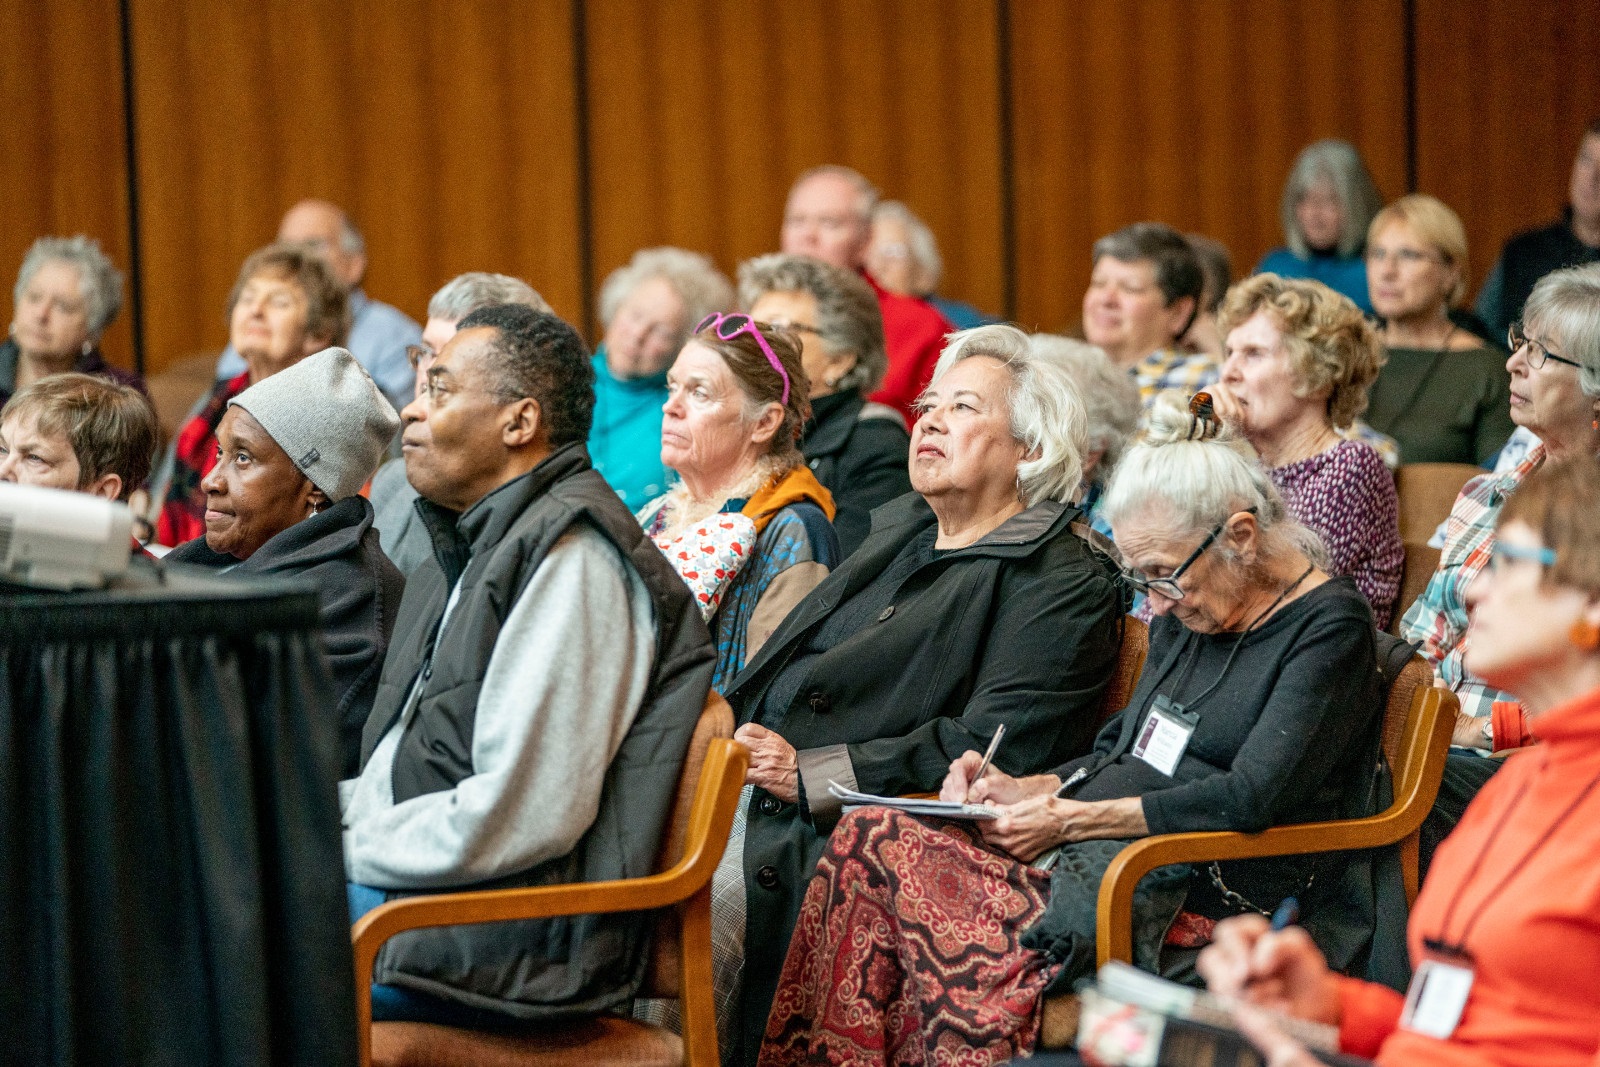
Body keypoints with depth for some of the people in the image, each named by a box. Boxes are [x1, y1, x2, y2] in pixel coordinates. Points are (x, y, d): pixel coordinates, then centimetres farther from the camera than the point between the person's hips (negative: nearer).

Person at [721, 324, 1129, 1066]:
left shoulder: (1060, 583, -4)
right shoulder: (897, 530, 24)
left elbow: (989, 752, -15)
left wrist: (810, 774, -18)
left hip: (825, 832, -8)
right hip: (737, 783, 8)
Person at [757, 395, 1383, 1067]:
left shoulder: (1330, 627, -7)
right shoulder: (1186, 616, 19)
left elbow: (1250, 799, -17)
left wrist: (1069, 820, -14)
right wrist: (1026, 790, 5)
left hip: (1204, 898, -8)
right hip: (1102, 859, 8)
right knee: (870, 835, -14)